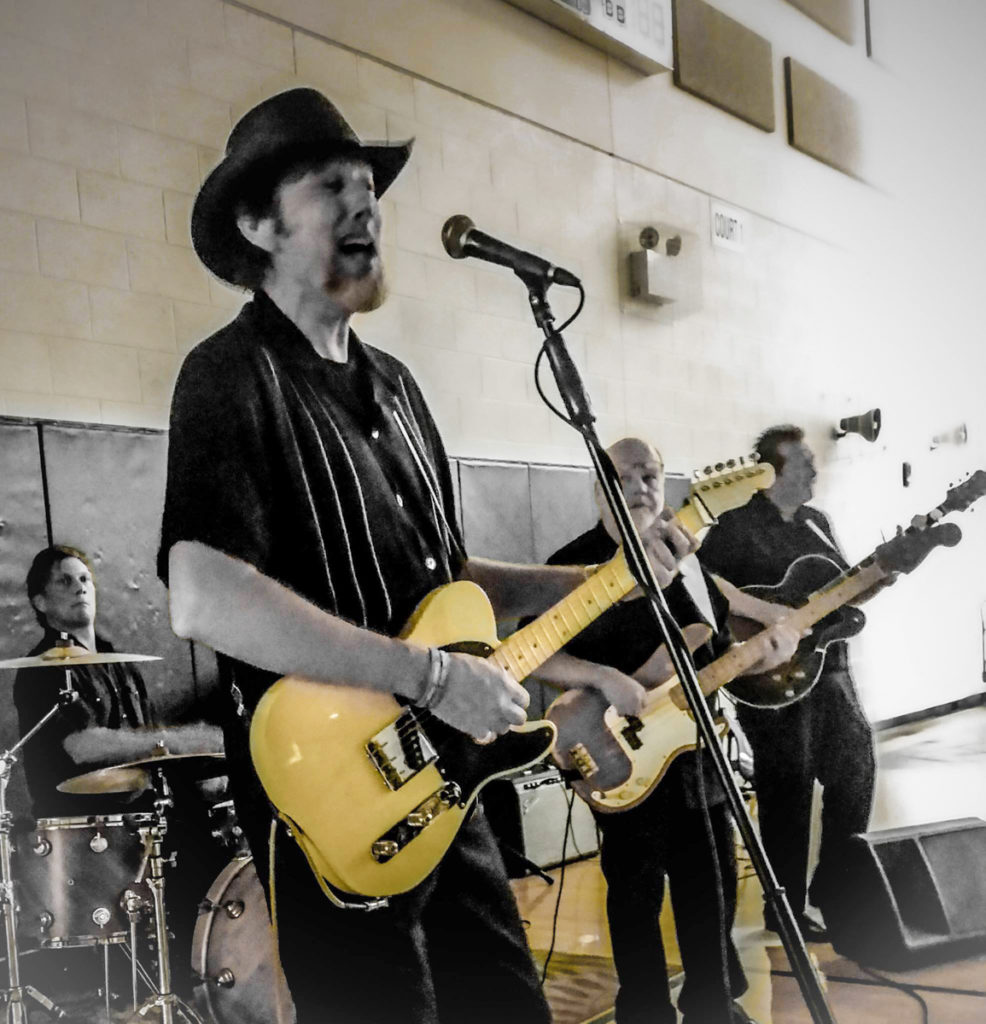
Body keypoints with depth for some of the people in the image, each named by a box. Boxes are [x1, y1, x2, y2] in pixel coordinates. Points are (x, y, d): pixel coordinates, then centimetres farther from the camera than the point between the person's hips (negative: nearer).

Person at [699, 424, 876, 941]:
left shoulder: (816, 522, 14)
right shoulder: (737, 526, -10)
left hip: (827, 670, 8)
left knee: (855, 766, 12)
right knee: (788, 793, 0)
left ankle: (833, 889, 29)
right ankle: (787, 908, 16)